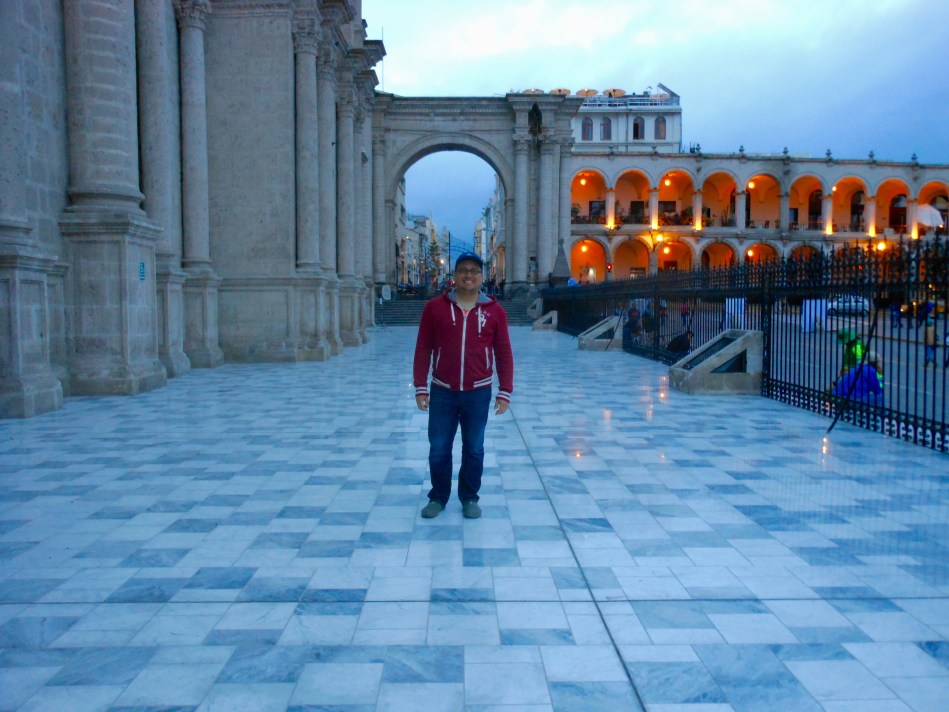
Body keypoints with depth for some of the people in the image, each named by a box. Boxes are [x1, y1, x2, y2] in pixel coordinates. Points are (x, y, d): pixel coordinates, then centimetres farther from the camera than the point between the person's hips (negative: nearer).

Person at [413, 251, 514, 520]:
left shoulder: (494, 310, -1)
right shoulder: (435, 307, -2)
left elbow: (504, 354, 1)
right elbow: (423, 349, 1)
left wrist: (505, 392, -2)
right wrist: (420, 388, -2)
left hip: (478, 393, 0)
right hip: (442, 392, 0)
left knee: (474, 450, 11)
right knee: (438, 449, 9)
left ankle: (469, 498, 27)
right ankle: (438, 497, 27)